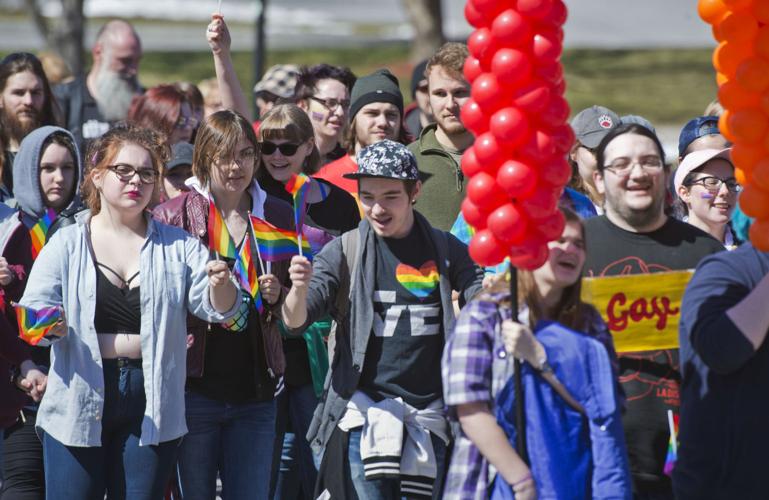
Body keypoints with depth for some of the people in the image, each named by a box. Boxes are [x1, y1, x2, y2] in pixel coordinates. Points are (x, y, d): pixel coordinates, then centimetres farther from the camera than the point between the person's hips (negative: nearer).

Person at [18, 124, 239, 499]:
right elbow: (34, 306, -1)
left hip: (152, 408, 1)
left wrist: (220, 285, -23)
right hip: (79, 402, -1)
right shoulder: (67, 245, 4)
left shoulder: (177, 246, 7)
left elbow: (217, 308, 0)